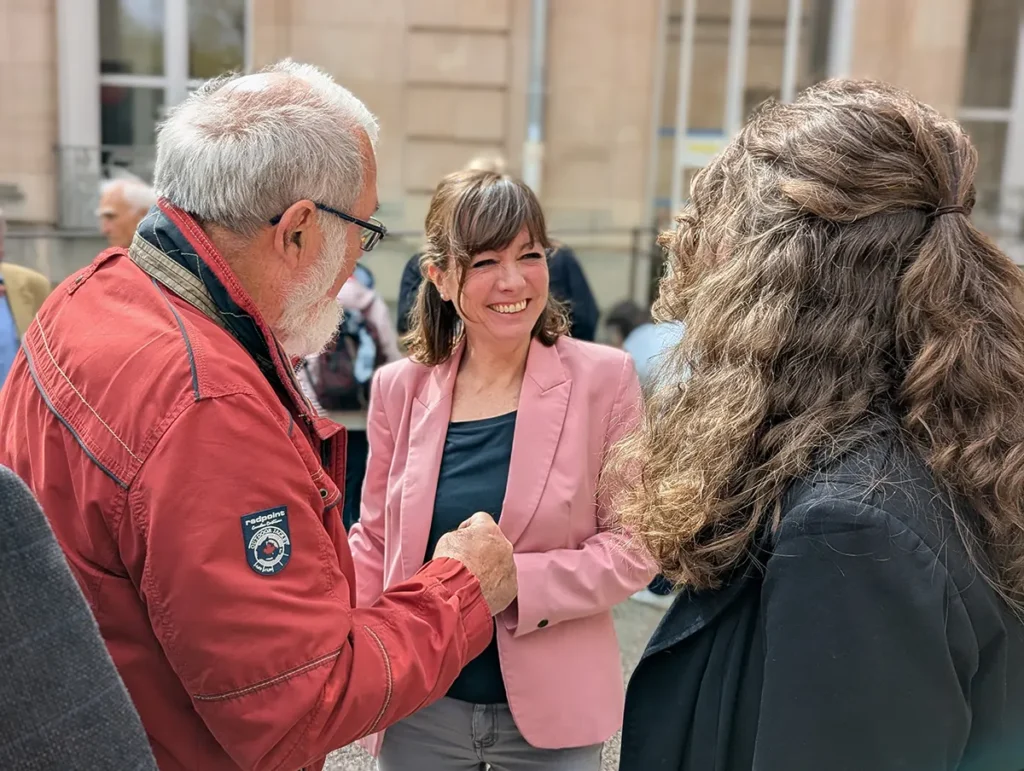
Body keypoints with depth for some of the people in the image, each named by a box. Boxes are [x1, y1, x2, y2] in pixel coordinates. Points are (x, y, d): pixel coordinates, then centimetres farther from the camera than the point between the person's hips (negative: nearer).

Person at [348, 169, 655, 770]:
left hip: (550, 706, -2)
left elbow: (634, 546, -8)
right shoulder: (401, 387, -3)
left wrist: (516, 582, -21)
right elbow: (376, 540, 7)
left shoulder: (603, 378, -10)